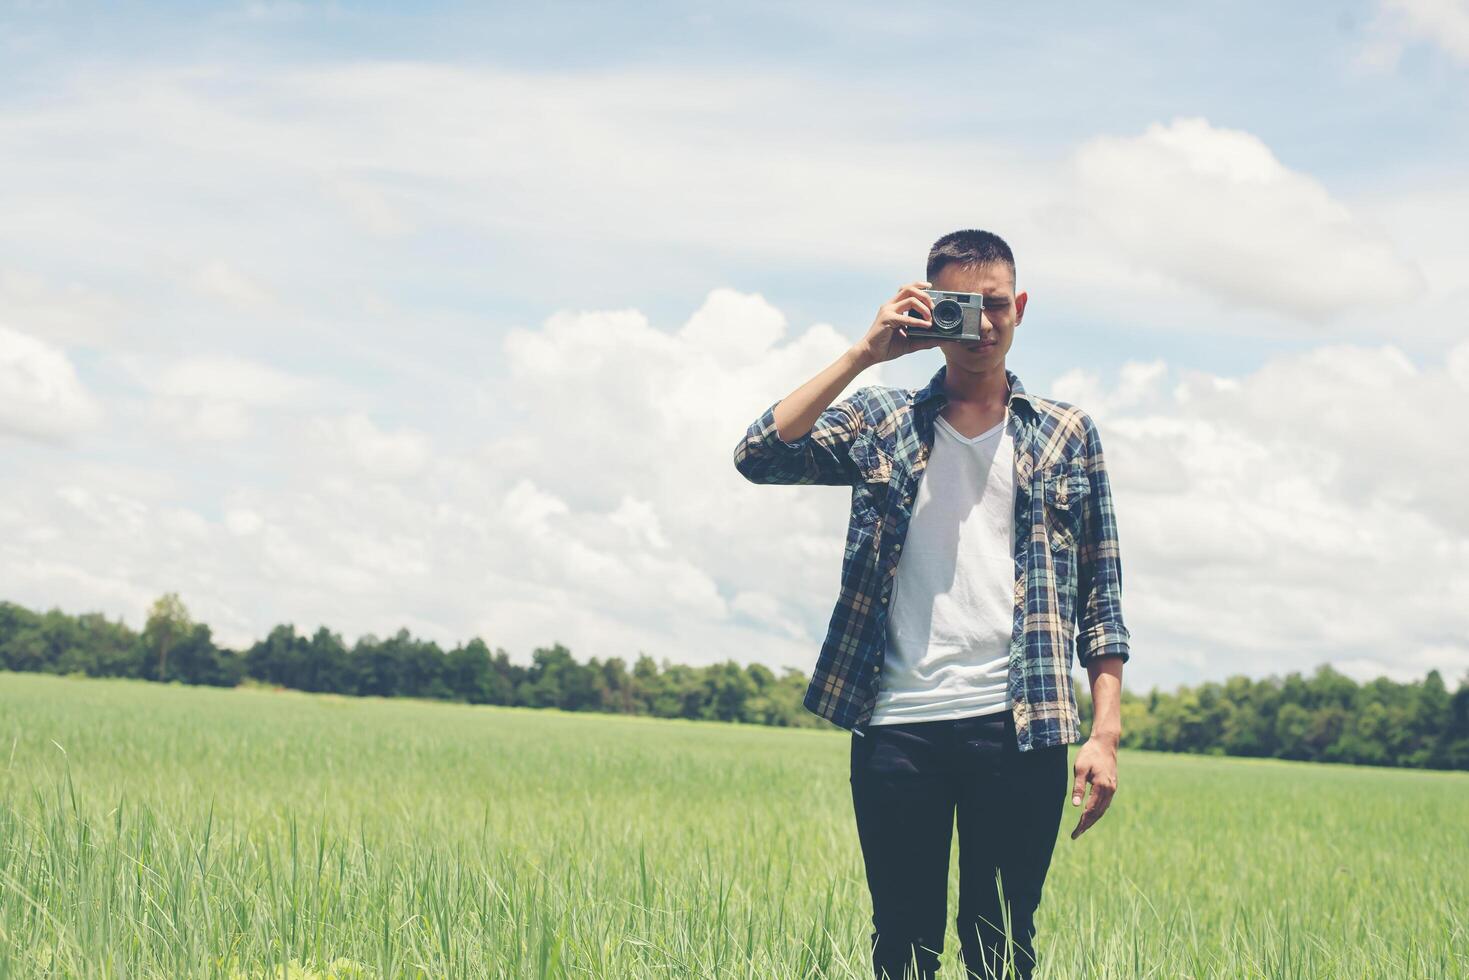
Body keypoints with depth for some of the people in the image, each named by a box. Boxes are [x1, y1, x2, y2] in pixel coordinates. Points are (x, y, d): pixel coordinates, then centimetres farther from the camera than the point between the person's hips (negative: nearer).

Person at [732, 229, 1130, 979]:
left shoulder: (1066, 434, 12)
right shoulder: (881, 423, 11)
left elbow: (1100, 593, 10)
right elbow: (758, 456, -5)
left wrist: (1105, 732, 0)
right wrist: (865, 354, -7)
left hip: (1019, 727, 0)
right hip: (897, 724, 0)